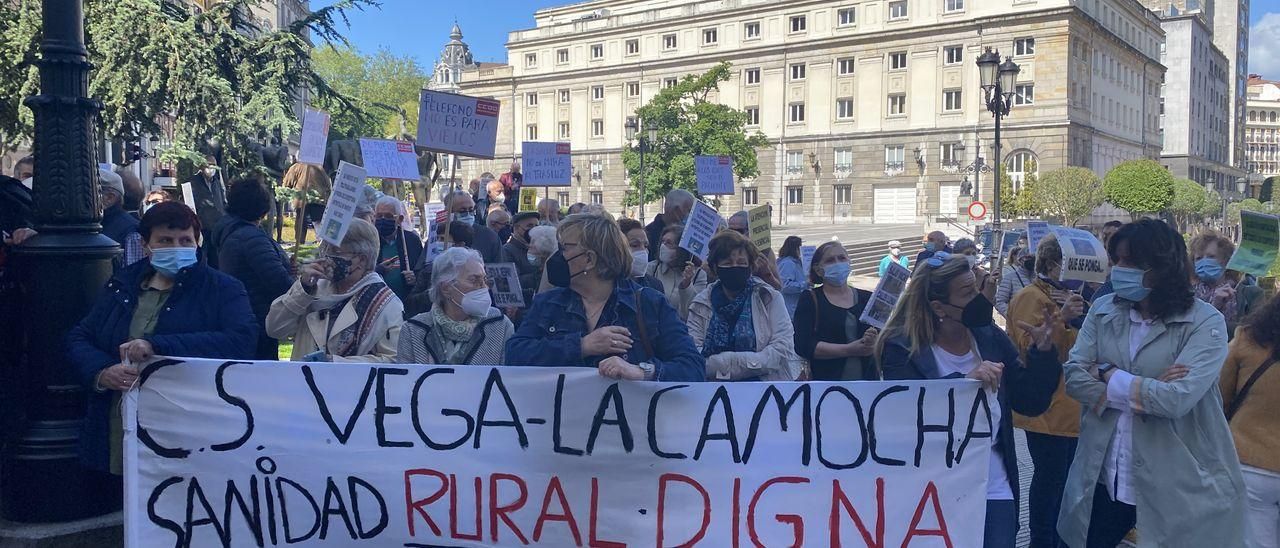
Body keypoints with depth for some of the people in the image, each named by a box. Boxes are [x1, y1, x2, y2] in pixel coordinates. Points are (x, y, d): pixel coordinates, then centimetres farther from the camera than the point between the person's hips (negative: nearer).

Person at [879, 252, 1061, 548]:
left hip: (994, 486, 4)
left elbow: (1030, 404, 7)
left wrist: (1043, 353, -6)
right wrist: (963, 382, -31)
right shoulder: (903, 347, -10)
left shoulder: (990, 338, 3)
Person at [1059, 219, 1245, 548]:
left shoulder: (1205, 323, -10)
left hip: (1177, 487, -4)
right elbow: (1074, 377, -6)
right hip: (1104, 480, 4)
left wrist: (1109, 375, -11)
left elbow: (1176, 399, -22)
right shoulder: (1103, 310, 3)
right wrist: (1145, 392, -17)